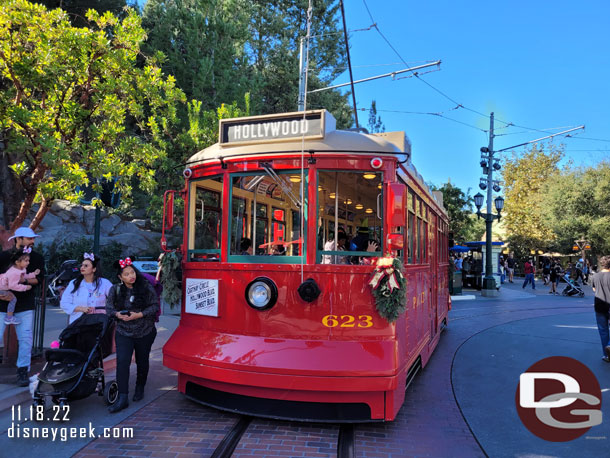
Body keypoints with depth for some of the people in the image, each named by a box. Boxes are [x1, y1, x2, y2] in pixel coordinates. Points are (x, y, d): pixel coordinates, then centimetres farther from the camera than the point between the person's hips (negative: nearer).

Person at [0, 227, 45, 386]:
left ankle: (22, 372, 8)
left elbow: (39, 279, -4)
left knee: (26, 339, -2)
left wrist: (23, 280, -19)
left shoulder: (37, 258, 6)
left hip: (25, 305, 1)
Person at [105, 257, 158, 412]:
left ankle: (140, 389, 37)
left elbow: (155, 306, -7)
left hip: (145, 332, 0)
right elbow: (109, 309, 3)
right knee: (122, 362, -13)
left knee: (142, 362, 13)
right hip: (123, 333, 0)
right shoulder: (115, 290, -1)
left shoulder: (146, 287, -7)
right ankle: (123, 398, -9)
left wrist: (139, 315, -19)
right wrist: (118, 314, -18)